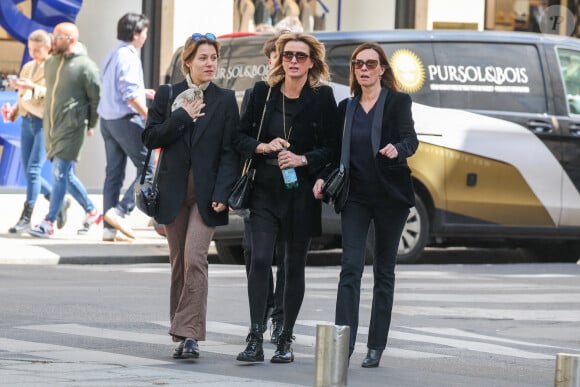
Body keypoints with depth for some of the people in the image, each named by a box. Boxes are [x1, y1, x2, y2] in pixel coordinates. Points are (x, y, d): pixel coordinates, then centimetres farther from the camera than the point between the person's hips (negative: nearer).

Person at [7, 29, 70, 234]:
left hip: (46, 122, -7)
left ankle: (26, 217, -10)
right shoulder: (28, 68, 17)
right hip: (27, 122, 7)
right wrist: (14, 111, 7)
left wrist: (33, 87, -26)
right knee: (28, 171, 5)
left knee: (34, 169, -12)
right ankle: (60, 202, 23)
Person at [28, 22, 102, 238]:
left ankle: (49, 223, -10)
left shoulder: (85, 66, -9)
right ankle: (91, 212, 26)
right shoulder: (50, 63, 11)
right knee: (65, 175, 11)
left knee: (61, 174, -10)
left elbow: (96, 98, -4)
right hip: (51, 126, 7)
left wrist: (90, 125, 1)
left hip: (71, 128, -7)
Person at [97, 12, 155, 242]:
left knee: (114, 173, 8)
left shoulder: (112, 56, 17)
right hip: (126, 119, -9)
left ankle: (109, 228, 6)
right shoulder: (128, 57, -12)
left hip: (108, 119, 9)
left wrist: (142, 92, 27)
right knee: (147, 168, -5)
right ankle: (119, 211, -15)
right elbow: (130, 95, -20)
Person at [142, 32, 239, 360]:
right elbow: (150, 138, 2)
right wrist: (182, 118, -9)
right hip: (174, 191, 3)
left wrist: (222, 194, -11)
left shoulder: (225, 100, 4)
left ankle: (190, 335, -18)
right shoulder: (167, 95, 9)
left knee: (194, 259, -15)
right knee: (179, 263, 7)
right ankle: (183, 334, 15)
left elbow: (230, 151, -1)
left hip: (206, 192, -2)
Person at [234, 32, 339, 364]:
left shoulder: (322, 97, -1)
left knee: (295, 266, 5)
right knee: (260, 259, -13)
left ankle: (286, 341, 14)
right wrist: (264, 147, -11)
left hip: (302, 191, -1)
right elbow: (241, 137, 8)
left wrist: (302, 159, -15)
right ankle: (255, 339, -14)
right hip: (266, 190, 1)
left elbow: (332, 147, 0)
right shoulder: (263, 93, 4)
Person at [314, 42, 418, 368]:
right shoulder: (347, 107, 11)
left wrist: (397, 149, -35)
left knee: (384, 271, 5)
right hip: (355, 196, 2)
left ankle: (376, 347, 10)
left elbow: (411, 139, -13)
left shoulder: (397, 102, -1)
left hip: (390, 196, -2)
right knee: (351, 267, -11)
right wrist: (324, 178, -2)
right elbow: (338, 151, 15)